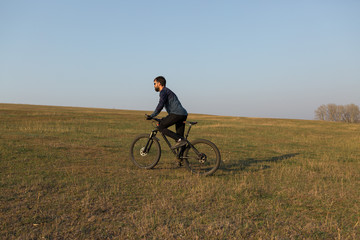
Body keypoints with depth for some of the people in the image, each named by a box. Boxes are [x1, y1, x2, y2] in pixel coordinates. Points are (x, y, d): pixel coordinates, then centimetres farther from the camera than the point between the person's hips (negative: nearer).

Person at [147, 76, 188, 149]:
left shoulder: (164, 91, -2)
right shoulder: (167, 91, 29)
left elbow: (160, 105, -15)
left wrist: (152, 116, -9)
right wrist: (165, 119, 36)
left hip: (177, 113, -10)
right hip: (183, 114, 10)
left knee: (160, 127, -7)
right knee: (179, 136, 9)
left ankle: (180, 140, -15)